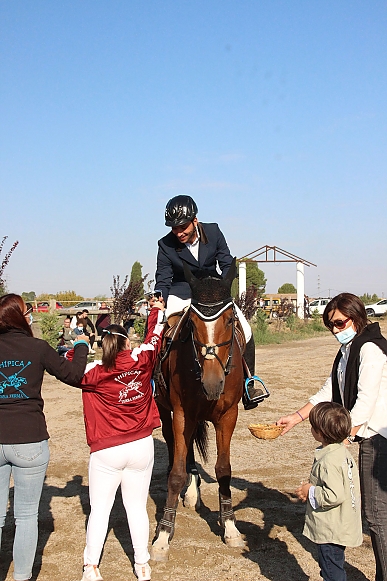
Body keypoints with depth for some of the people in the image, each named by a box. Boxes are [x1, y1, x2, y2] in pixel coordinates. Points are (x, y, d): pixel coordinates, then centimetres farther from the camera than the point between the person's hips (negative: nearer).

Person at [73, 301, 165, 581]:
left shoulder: (93, 372, -11)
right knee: (137, 507, 12)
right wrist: (157, 311, 29)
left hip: (106, 451, -2)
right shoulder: (141, 361, -6)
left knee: (99, 508, 9)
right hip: (142, 446, 2)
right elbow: (154, 337, 12)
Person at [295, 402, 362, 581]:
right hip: (340, 528, 10)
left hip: (332, 531, -10)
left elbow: (334, 495, -31)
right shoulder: (343, 452, 5)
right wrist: (313, 488, 7)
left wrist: (311, 492, -17)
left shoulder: (329, 461, -26)